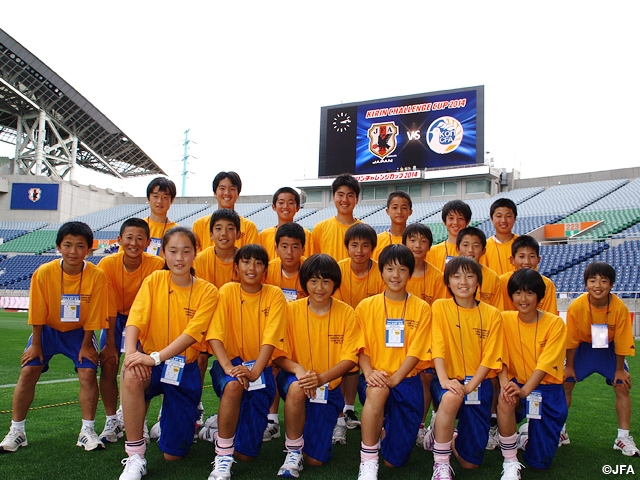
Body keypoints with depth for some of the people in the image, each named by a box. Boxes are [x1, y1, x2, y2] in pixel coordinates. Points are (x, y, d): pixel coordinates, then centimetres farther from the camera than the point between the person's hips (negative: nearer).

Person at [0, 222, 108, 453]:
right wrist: (35, 344, -6)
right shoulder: (44, 273, -23)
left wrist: (86, 345, -10)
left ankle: (87, 431, 1)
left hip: (79, 331, -1)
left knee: (88, 373, -14)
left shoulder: (97, 275, -25)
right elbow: (38, 314, -13)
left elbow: (93, 317, -15)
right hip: (48, 329, 1)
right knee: (28, 372, -7)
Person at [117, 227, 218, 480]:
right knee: (130, 375, -37)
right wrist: (131, 353, -33)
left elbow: (192, 334, -19)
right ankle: (135, 457, -19)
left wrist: (155, 357, -32)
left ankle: (183, 418, 39)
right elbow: (135, 319, -14)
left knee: (173, 454, 1)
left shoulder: (207, 291, -8)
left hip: (185, 368, -1)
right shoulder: (154, 280, -3)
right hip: (151, 363, 1)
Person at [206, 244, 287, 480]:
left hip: (260, 369, 0)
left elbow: (270, 339, -14)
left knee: (246, 452, -6)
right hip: (231, 364, 0)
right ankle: (222, 457, -20)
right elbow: (215, 335, -14)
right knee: (234, 385, -39)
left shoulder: (274, 295, -5)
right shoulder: (227, 291, -5)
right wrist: (229, 368, -29)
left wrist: (254, 372, -28)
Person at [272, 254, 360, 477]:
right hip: (296, 380, 0)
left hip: (329, 387, 0)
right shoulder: (292, 310, -8)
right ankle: (293, 451, -15)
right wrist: (297, 369, -29)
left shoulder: (346, 313, -8)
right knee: (297, 387, -38)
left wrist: (321, 378, -28)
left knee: (315, 459, -5)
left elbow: (349, 359, -10)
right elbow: (279, 355, -7)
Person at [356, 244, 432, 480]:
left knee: (395, 460, 2)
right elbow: (362, 348, -1)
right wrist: (369, 373, -21)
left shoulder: (421, 308, -1)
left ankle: (388, 426, 37)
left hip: (407, 381, 1)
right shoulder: (366, 306, 1)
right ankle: (368, 461, -23)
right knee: (377, 390, -40)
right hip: (377, 379, -1)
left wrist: (394, 378, -21)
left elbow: (416, 352, -6)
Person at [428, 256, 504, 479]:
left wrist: (469, 386, -18)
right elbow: (437, 347, -12)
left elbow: (490, 357, -5)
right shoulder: (440, 307, -3)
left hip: (479, 384, 2)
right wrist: (444, 380, -28)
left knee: (470, 462, 1)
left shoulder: (492, 314, 0)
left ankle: (441, 436, 35)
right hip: (450, 381, -2)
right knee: (451, 397, -41)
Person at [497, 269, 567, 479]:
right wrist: (504, 383, -29)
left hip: (547, 389, -1)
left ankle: (529, 432, 34)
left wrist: (524, 390, -34)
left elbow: (546, 364, -19)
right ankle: (510, 462, -17)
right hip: (517, 384, 1)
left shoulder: (555, 323, -11)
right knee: (505, 399, -37)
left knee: (539, 462, -2)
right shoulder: (505, 319, -5)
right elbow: (500, 357, -9)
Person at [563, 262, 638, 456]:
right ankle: (560, 431, 12)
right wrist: (569, 366, -7)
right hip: (583, 347, 0)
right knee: (565, 384, -4)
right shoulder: (576, 307, -29)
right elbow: (571, 340, -16)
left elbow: (621, 342, -15)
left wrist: (619, 369, -7)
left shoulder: (620, 308, -28)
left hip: (609, 349, 0)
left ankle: (624, 437, 7)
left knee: (622, 387, -8)